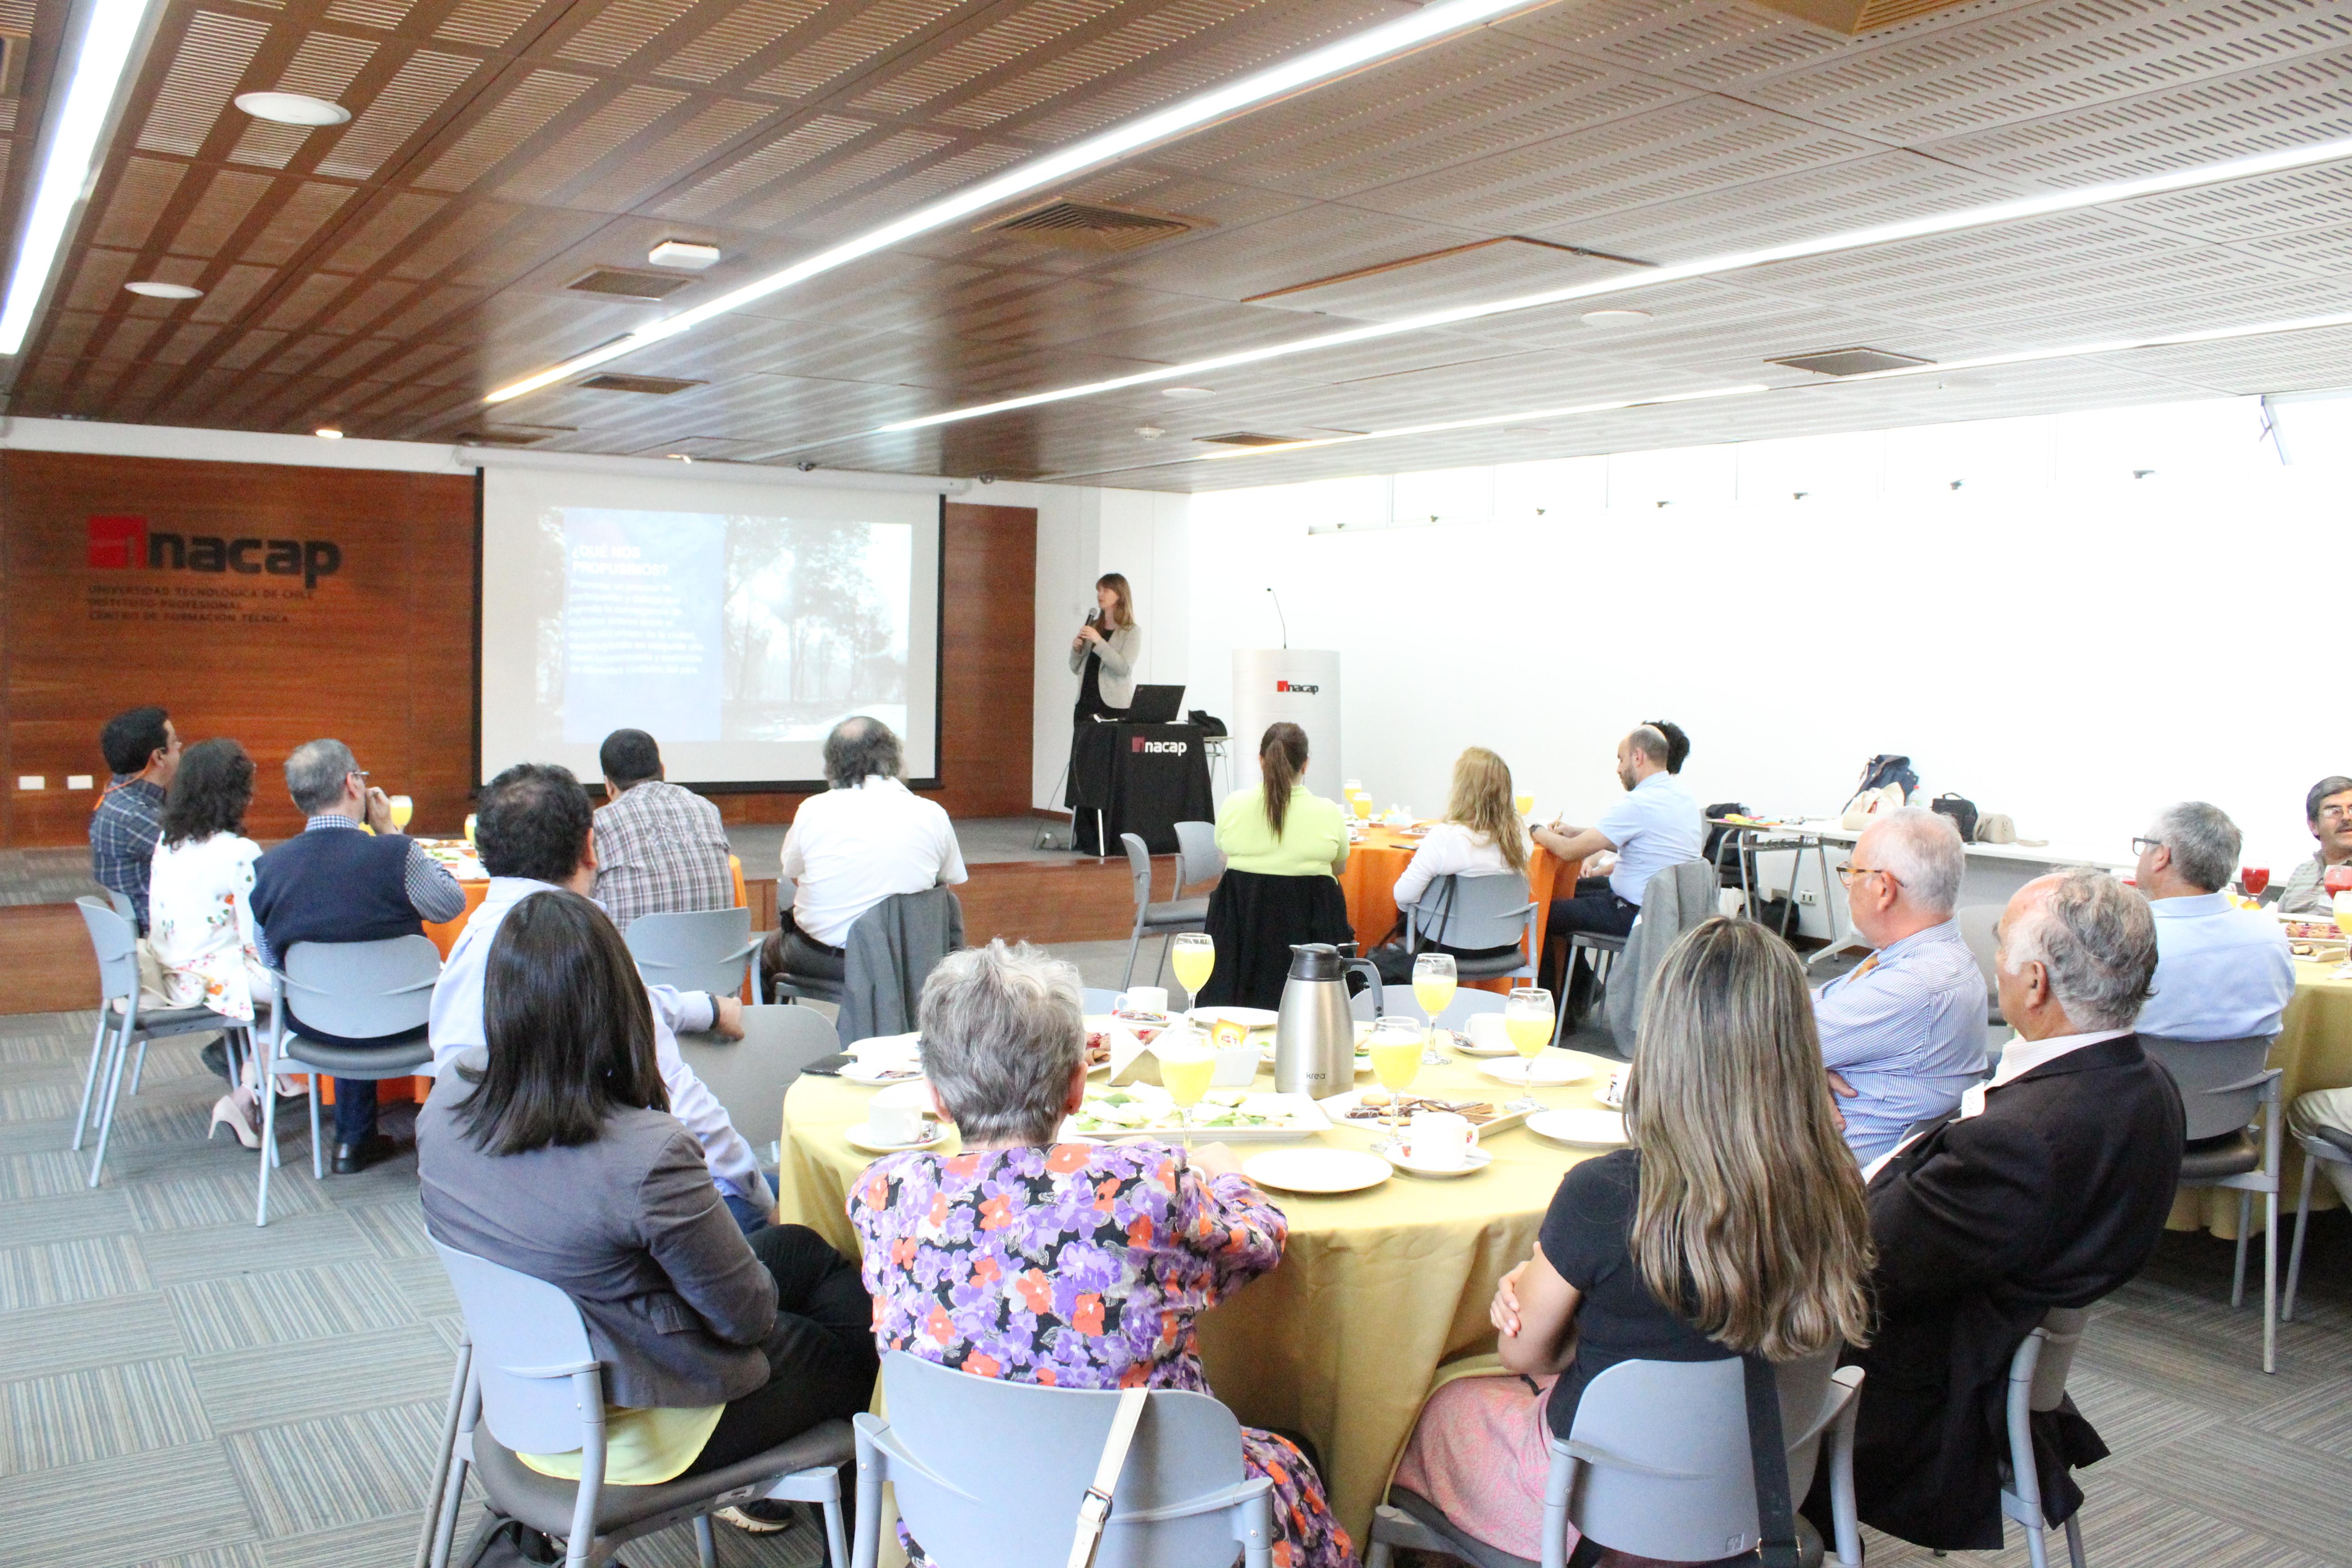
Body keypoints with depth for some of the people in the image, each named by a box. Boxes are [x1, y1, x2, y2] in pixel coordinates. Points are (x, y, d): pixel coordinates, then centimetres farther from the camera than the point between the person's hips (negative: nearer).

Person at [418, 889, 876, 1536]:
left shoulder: (446, 1103, -15)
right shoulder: (647, 1156, -36)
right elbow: (747, 1316, -20)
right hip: (635, 1428, -7)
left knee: (800, 1248, 22)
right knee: (858, 1348, 19)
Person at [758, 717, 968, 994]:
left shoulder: (813, 810, -9)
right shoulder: (932, 814, -6)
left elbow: (792, 875, 5)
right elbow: (951, 881, 6)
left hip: (823, 959, -2)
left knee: (770, 948, 29)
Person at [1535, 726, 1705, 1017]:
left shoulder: (1639, 804, -24)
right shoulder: (1683, 797, 7)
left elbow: (1571, 852, -21)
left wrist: (1542, 834, -1)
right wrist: (1574, 832, 13)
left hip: (1636, 913, -10)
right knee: (1573, 889, 25)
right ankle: (1581, 990, 28)